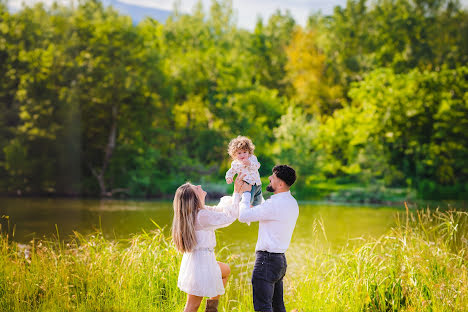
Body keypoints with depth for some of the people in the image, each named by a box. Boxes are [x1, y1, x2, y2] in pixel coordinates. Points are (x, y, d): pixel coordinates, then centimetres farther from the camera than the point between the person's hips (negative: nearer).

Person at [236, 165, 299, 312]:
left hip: (267, 260, -10)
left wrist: (245, 194, -5)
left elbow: (243, 216, -19)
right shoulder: (292, 203, 11)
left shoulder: (275, 204, -20)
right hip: (280, 259, 10)